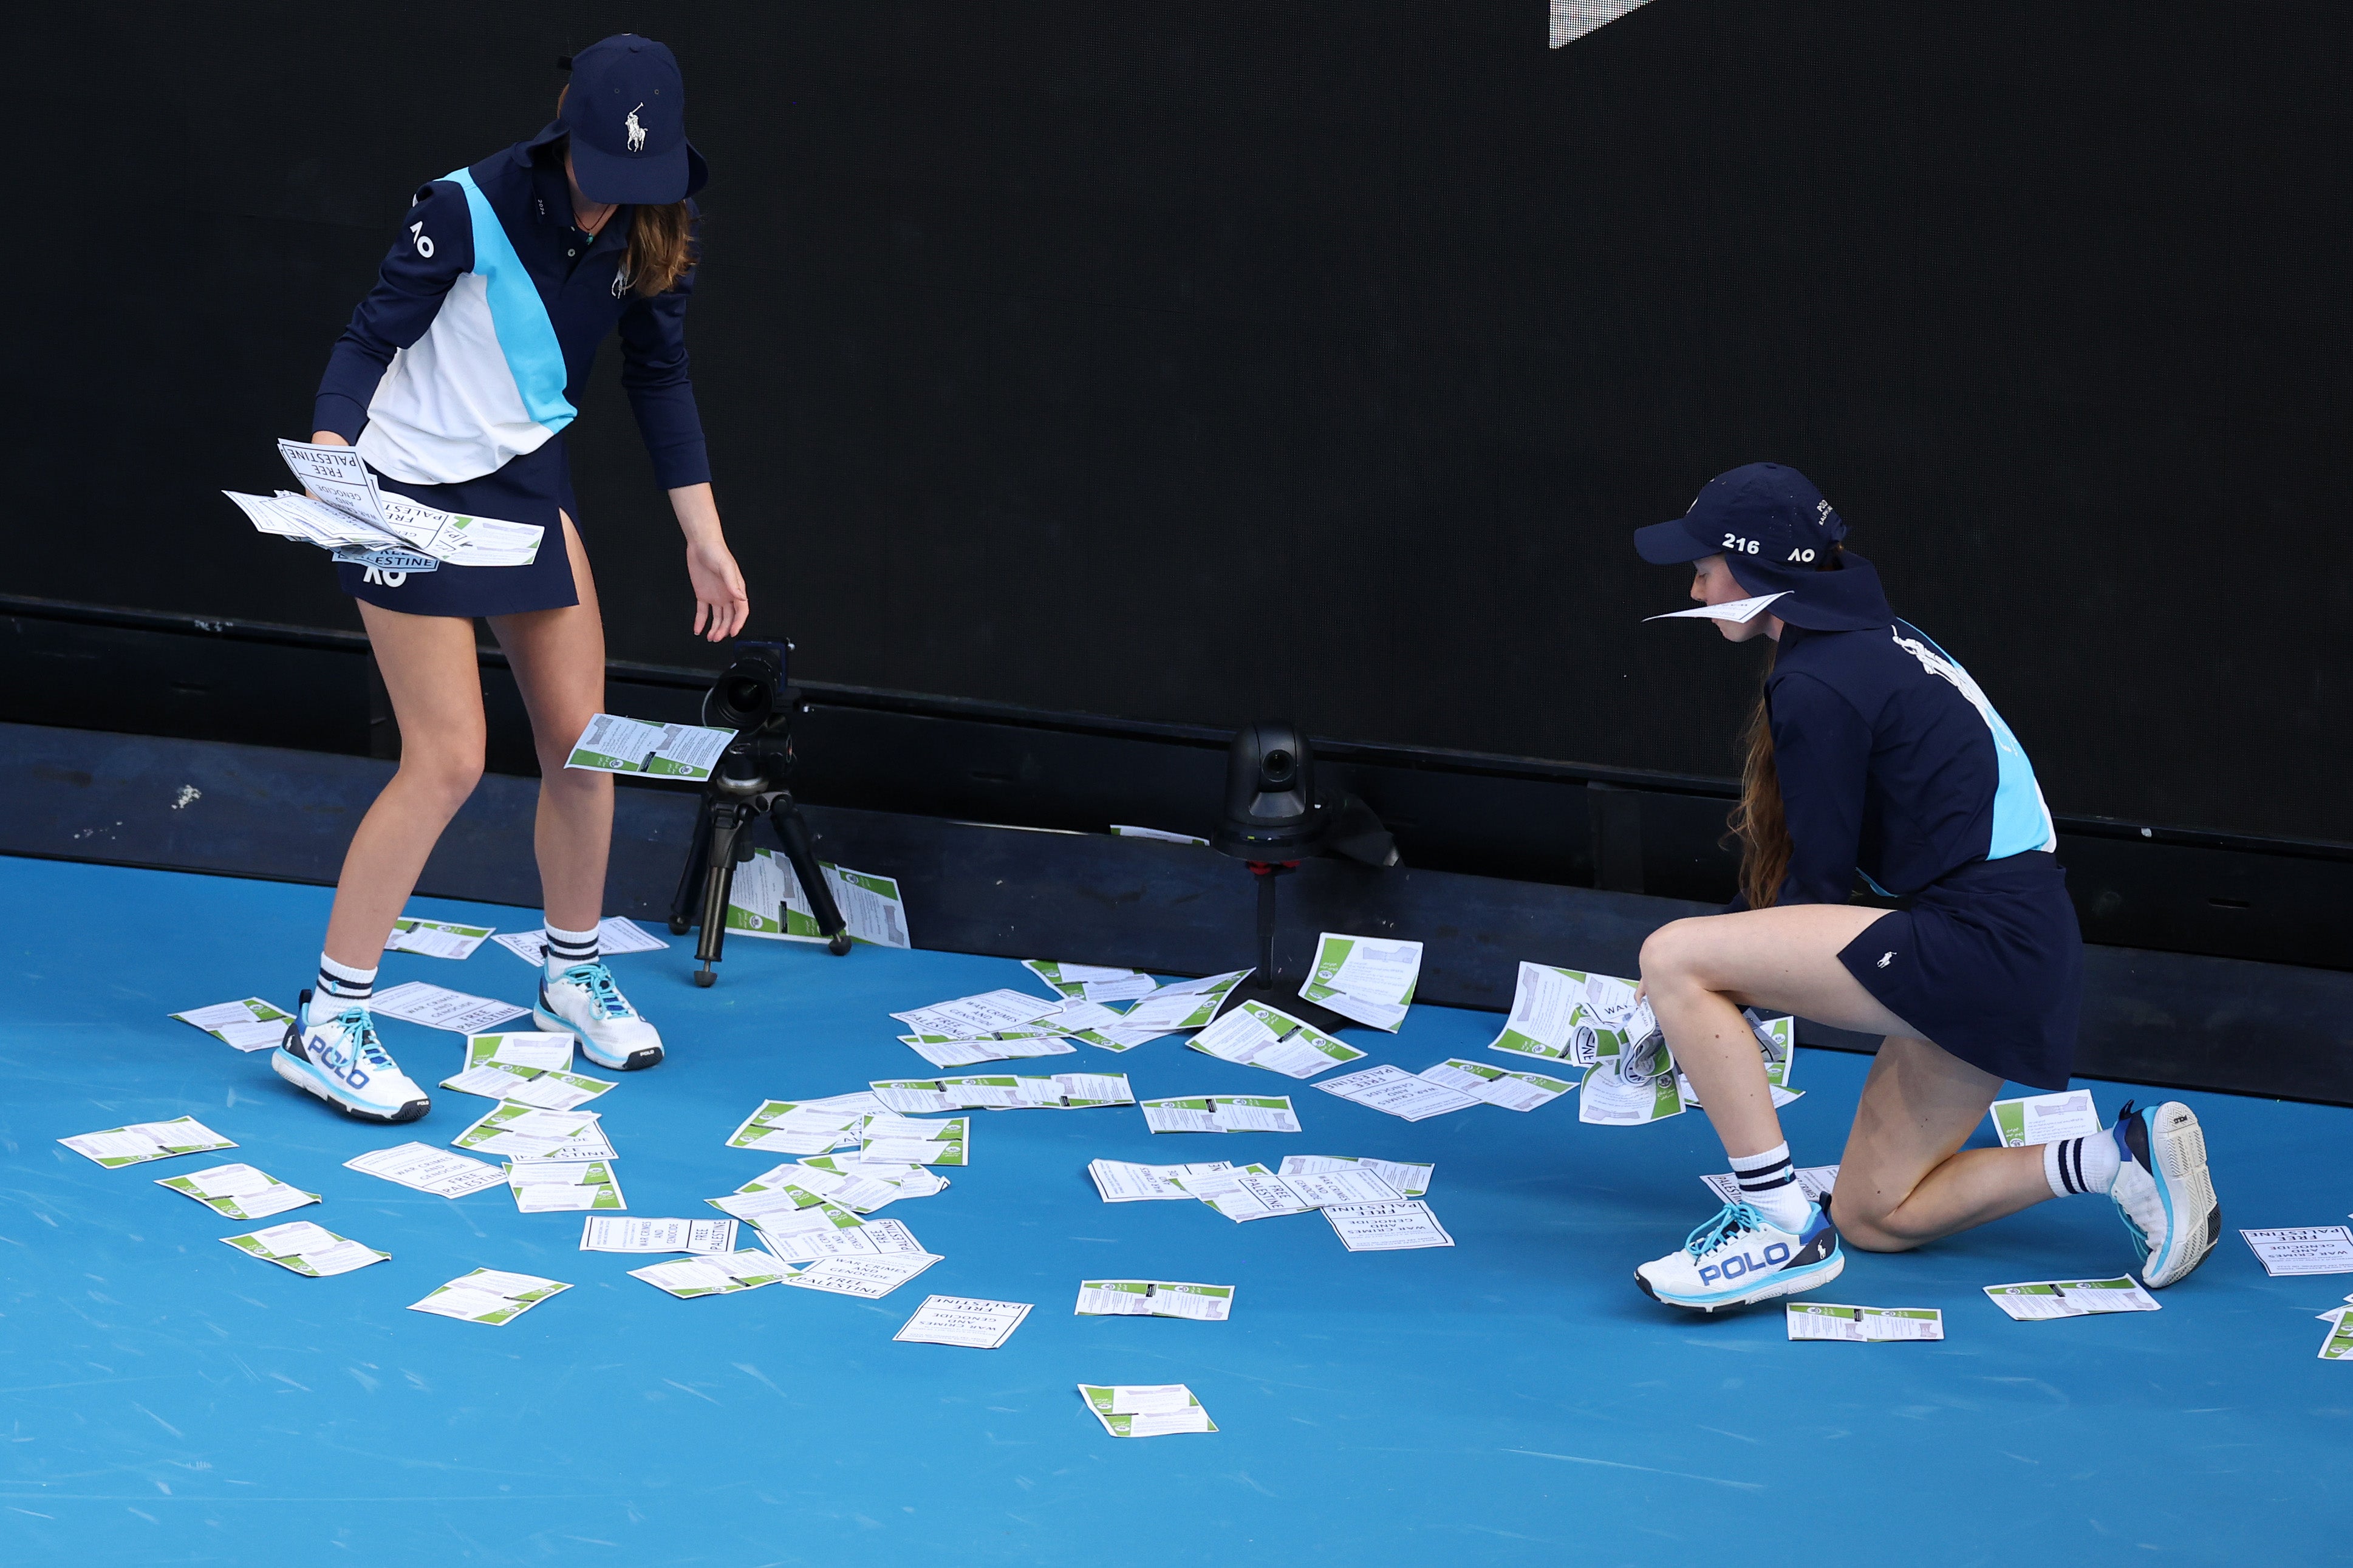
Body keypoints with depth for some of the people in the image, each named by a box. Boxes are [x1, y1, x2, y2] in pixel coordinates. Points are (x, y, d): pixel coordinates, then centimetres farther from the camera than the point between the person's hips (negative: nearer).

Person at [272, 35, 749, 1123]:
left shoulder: (650, 231, -6)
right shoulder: (470, 208, -23)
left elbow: (659, 379, 6)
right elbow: (371, 339, -16)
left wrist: (705, 538, 6)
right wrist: (329, 462, -33)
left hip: (529, 481, 6)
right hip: (412, 493, -6)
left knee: (581, 737, 7)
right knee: (447, 763, -11)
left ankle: (572, 975, 31)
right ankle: (324, 1027, -1)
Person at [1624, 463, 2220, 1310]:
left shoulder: (1818, 684, -14)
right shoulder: (1873, 639, 16)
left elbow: (1816, 885, -10)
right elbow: (1807, 867, 21)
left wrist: (1702, 990, 3)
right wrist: (1717, 998, 16)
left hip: (1981, 945, -10)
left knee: (1672, 954, -16)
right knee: (1871, 1217, 19)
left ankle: (1786, 1229, -13)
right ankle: (2123, 1157, 14)